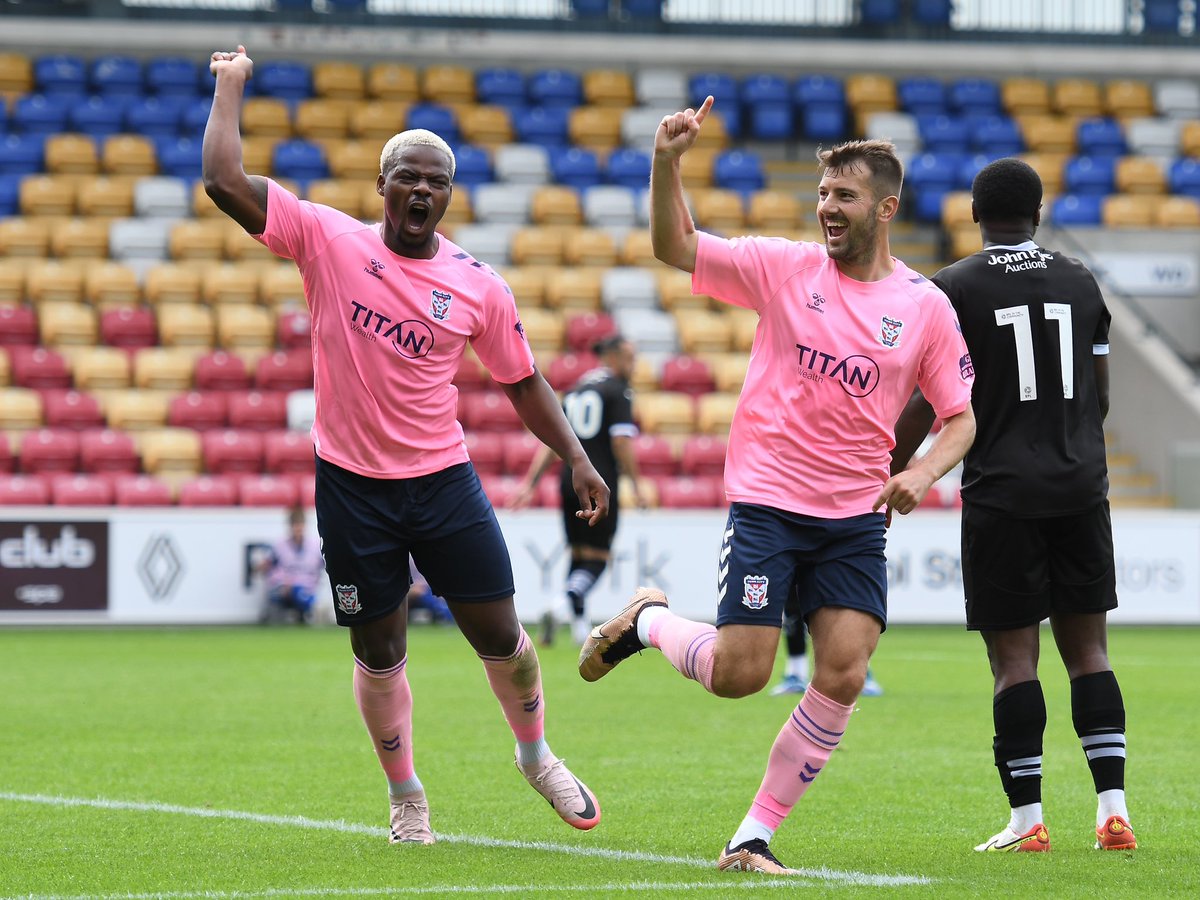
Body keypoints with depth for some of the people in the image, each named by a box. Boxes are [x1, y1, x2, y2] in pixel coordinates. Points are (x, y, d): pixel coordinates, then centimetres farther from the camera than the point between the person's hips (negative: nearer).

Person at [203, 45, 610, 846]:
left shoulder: (478, 287, -1)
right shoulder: (329, 240, -6)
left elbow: (523, 381, 9)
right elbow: (225, 180, -13)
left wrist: (578, 460, 1)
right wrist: (231, 85, -7)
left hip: (444, 479, 1)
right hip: (351, 485, -1)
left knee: (500, 636, 3)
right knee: (378, 651, 6)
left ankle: (537, 756, 31)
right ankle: (405, 796, 26)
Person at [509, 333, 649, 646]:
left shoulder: (574, 390, 14)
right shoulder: (618, 391, -5)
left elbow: (551, 443, 12)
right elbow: (622, 443, -14)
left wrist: (529, 483, 11)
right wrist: (637, 485, -7)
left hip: (570, 482, 6)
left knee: (578, 555, 15)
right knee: (596, 559, -3)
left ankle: (580, 627, 15)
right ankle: (562, 605, -27)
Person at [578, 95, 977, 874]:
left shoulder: (926, 307, 3)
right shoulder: (785, 268, 0)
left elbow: (961, 415, 8)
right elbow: (676, 247, -2)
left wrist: (923, 472, -12)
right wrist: (667, 163, -18)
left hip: (856, 519, 2)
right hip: (767, 504, -2)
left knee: (842, 678, -10)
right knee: (738, 674, -9)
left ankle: (754, 837, 2)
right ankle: (647, 620, 25)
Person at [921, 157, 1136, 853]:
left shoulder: (954, 289, -3)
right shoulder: (1082, 283, 9)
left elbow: (932, 403, -5)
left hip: (1002, 492, -3)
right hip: (1081, 489, 4)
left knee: (1015, 658, -2)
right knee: (1088, 649, 7)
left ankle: (1028, 821, -5)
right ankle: (1115, 812, -1)